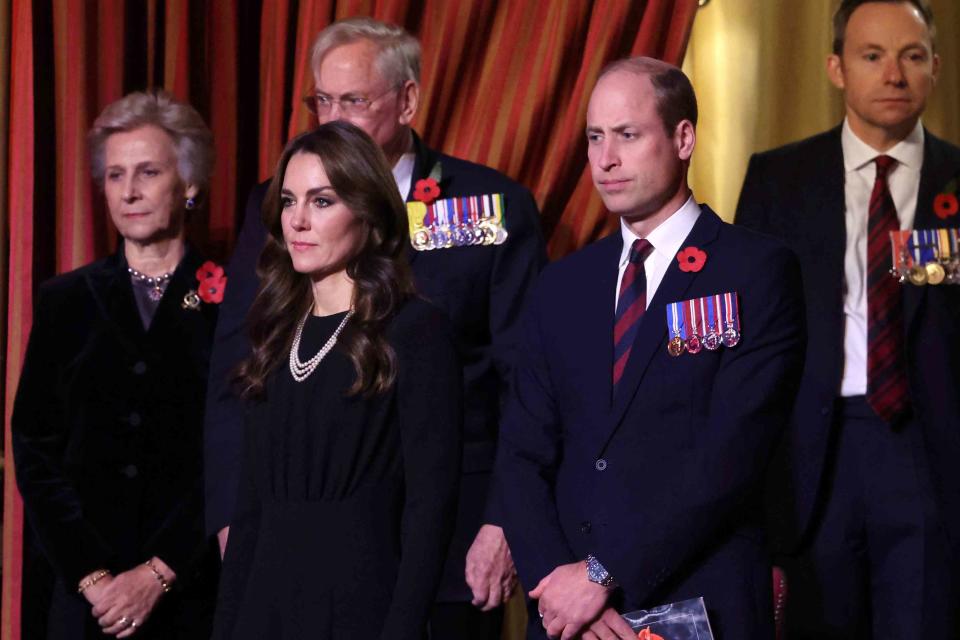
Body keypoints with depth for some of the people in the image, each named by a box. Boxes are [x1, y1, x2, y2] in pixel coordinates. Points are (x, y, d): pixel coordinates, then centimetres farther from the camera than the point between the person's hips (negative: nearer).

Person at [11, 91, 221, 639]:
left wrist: (157, 574, -11)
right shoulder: (66, 301, 7)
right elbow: (35, 450, 3)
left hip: (196, 593, -2)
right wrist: (91, 574, -7)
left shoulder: (232, 303, -1)